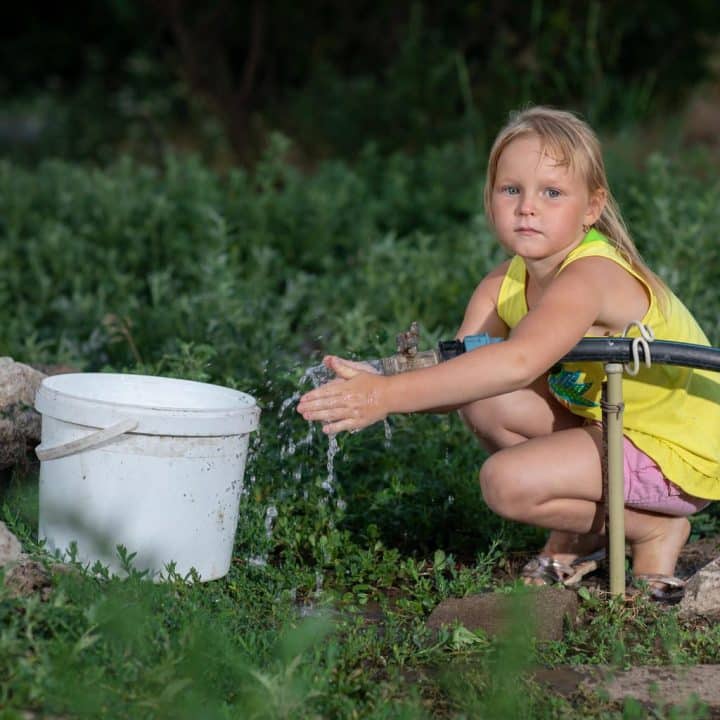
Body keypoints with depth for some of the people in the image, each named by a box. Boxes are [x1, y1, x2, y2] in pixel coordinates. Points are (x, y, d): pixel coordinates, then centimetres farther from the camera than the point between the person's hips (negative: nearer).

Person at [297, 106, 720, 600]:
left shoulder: (590, 277, -29)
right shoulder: (505, 286, -1)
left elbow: (518, 362, -46)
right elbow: (457, 373, -12)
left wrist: (390, 394, -50)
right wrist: (380, 384, -34)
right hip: (604, 424, 9)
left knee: (507, 481, -22)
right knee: (482, 401, -8)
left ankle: (655, 529, 0)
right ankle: (577, 532, 9)